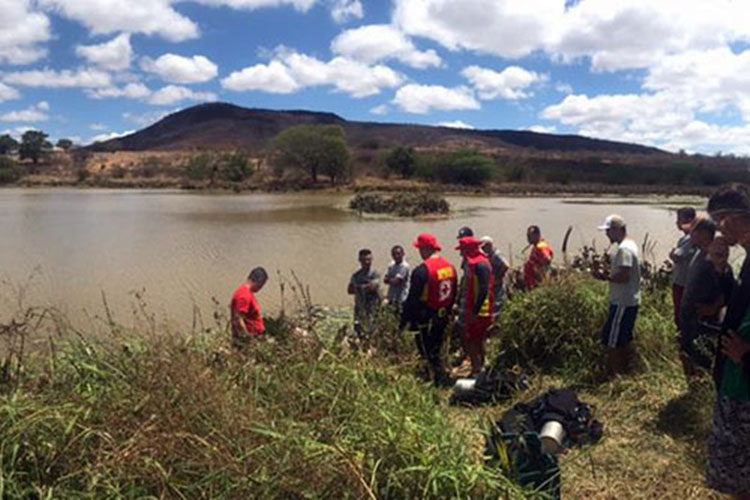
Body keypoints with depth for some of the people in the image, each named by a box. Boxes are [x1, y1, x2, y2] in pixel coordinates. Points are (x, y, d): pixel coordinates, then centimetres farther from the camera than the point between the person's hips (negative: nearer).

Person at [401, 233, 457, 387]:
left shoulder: (422, 270, -20)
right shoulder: (450, 267, 4)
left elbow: (413, 298, -18)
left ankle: (442, 382, 4)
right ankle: (440, 379, 29)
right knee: (436, 350, 21)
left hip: (426, 320, -8)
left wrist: (404, 320, -11)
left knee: (429, 353, 4)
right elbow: (454, 295, 13)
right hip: (443, 318, 8)